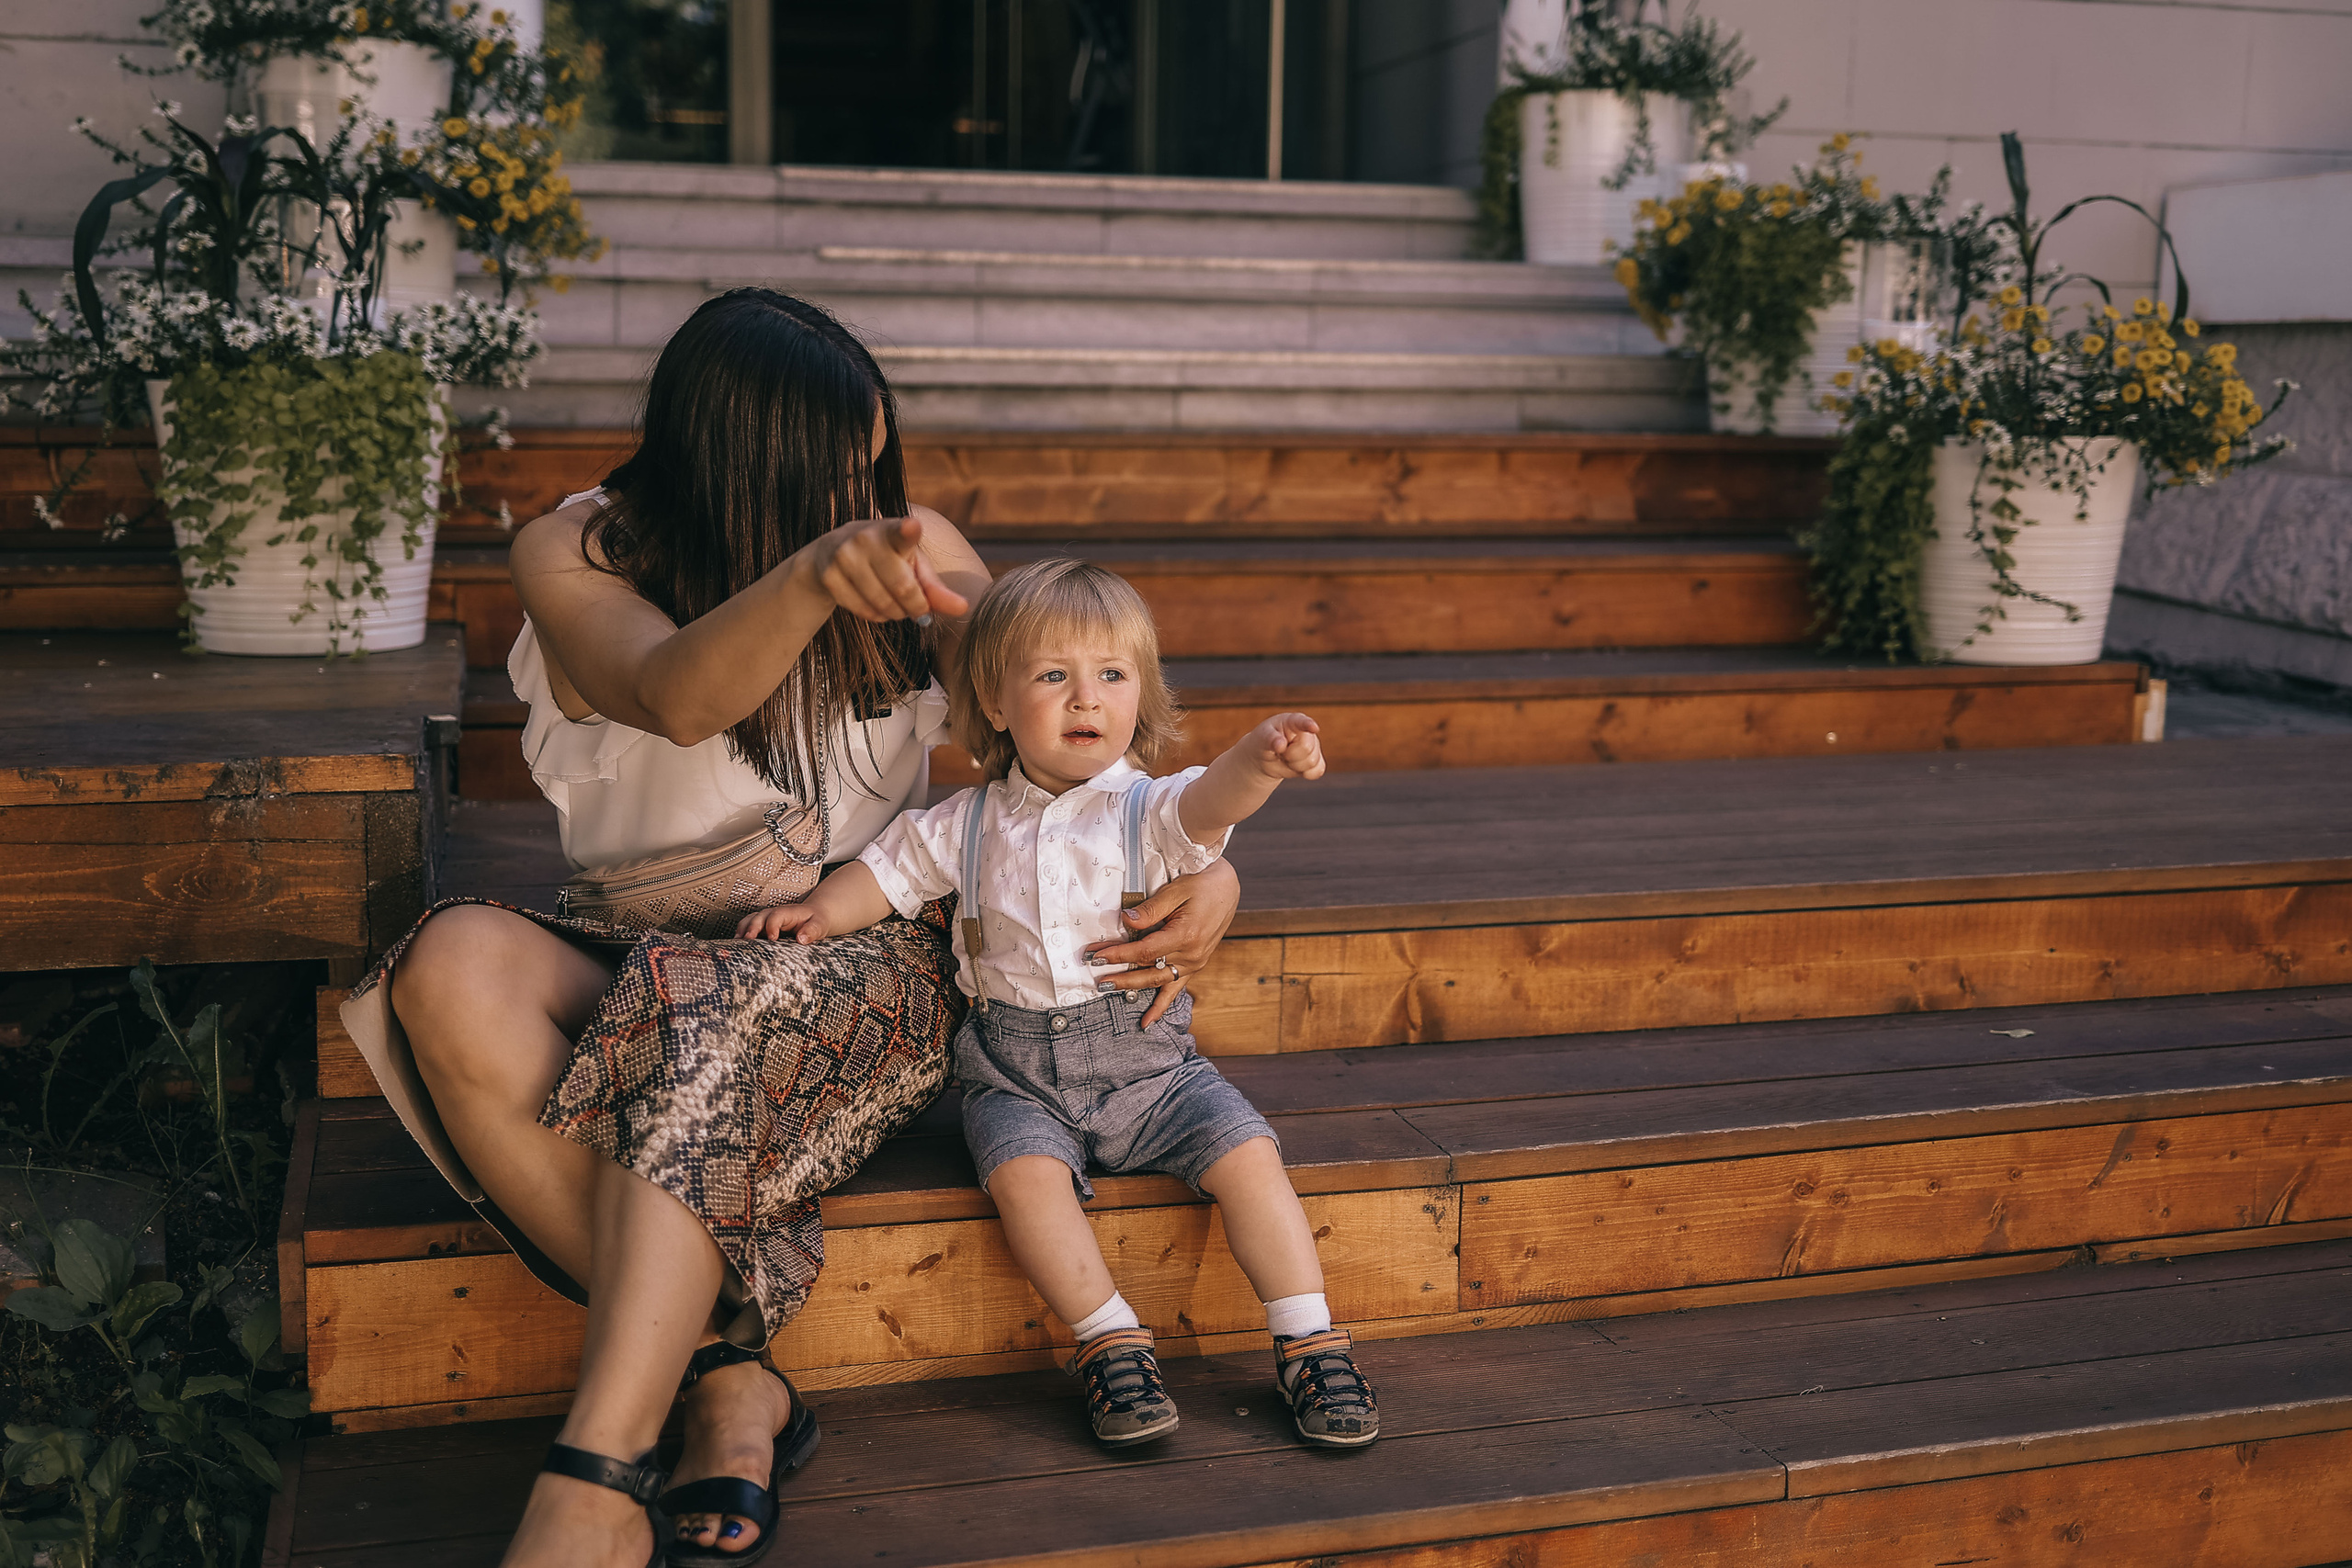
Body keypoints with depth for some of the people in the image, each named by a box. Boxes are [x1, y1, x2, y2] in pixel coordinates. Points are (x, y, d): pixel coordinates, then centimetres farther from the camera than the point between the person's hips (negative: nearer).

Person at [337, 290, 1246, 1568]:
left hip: (863, 971, 0)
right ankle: (727, 1378, -31)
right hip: (645, 960, 1)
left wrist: (1204, 861, -12)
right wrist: (814, 574, -47)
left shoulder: (910, 546, 3)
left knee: (701, 1010, -36)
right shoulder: (576, 555, -5)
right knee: (454, 962, -32)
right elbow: (676, 698, -26)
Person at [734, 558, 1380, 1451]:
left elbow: (1210, 801, -27)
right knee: (1024, 1168, -28)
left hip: (1145, 1059, -1)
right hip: (1014, 1068, 1)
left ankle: (1309, 1343, -4)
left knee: (1245, 1151, -19)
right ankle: (1111, 1343, -13)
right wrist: (818, 910, -4)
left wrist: (1260, 758, -49)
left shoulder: (1148, 811, -6)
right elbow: (892, 871, 15)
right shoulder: (971, 823, 3)